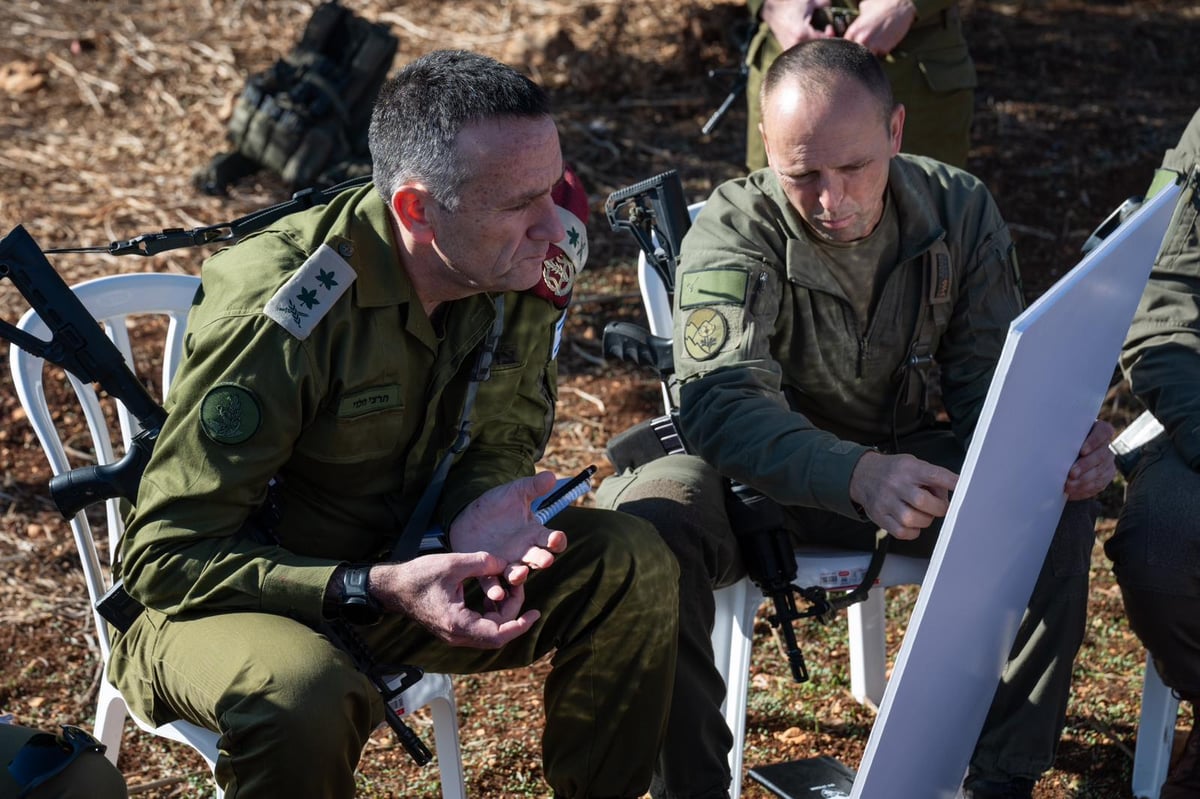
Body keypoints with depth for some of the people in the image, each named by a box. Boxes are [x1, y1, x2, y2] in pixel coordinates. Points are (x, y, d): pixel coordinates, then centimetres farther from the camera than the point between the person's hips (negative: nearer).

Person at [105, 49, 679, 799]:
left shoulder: (532, 265, -12)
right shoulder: (278, 309, -29)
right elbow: (166, 555, -24)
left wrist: (479, 513, -22)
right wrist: (376, 590, -35)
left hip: (404, 562, 5)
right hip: (237, 595, -5)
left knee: (634, 565, -15)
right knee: (305, 692, -39)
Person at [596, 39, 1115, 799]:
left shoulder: (959, 209, -7)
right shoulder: (735, 232, -19)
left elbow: (990, 376, -6)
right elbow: (723, 403, -34)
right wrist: (860, 476, -53)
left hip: (904, 458, 3)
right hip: (762, 473, -3)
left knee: (1063, 499, -22)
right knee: (647, 522, -35)